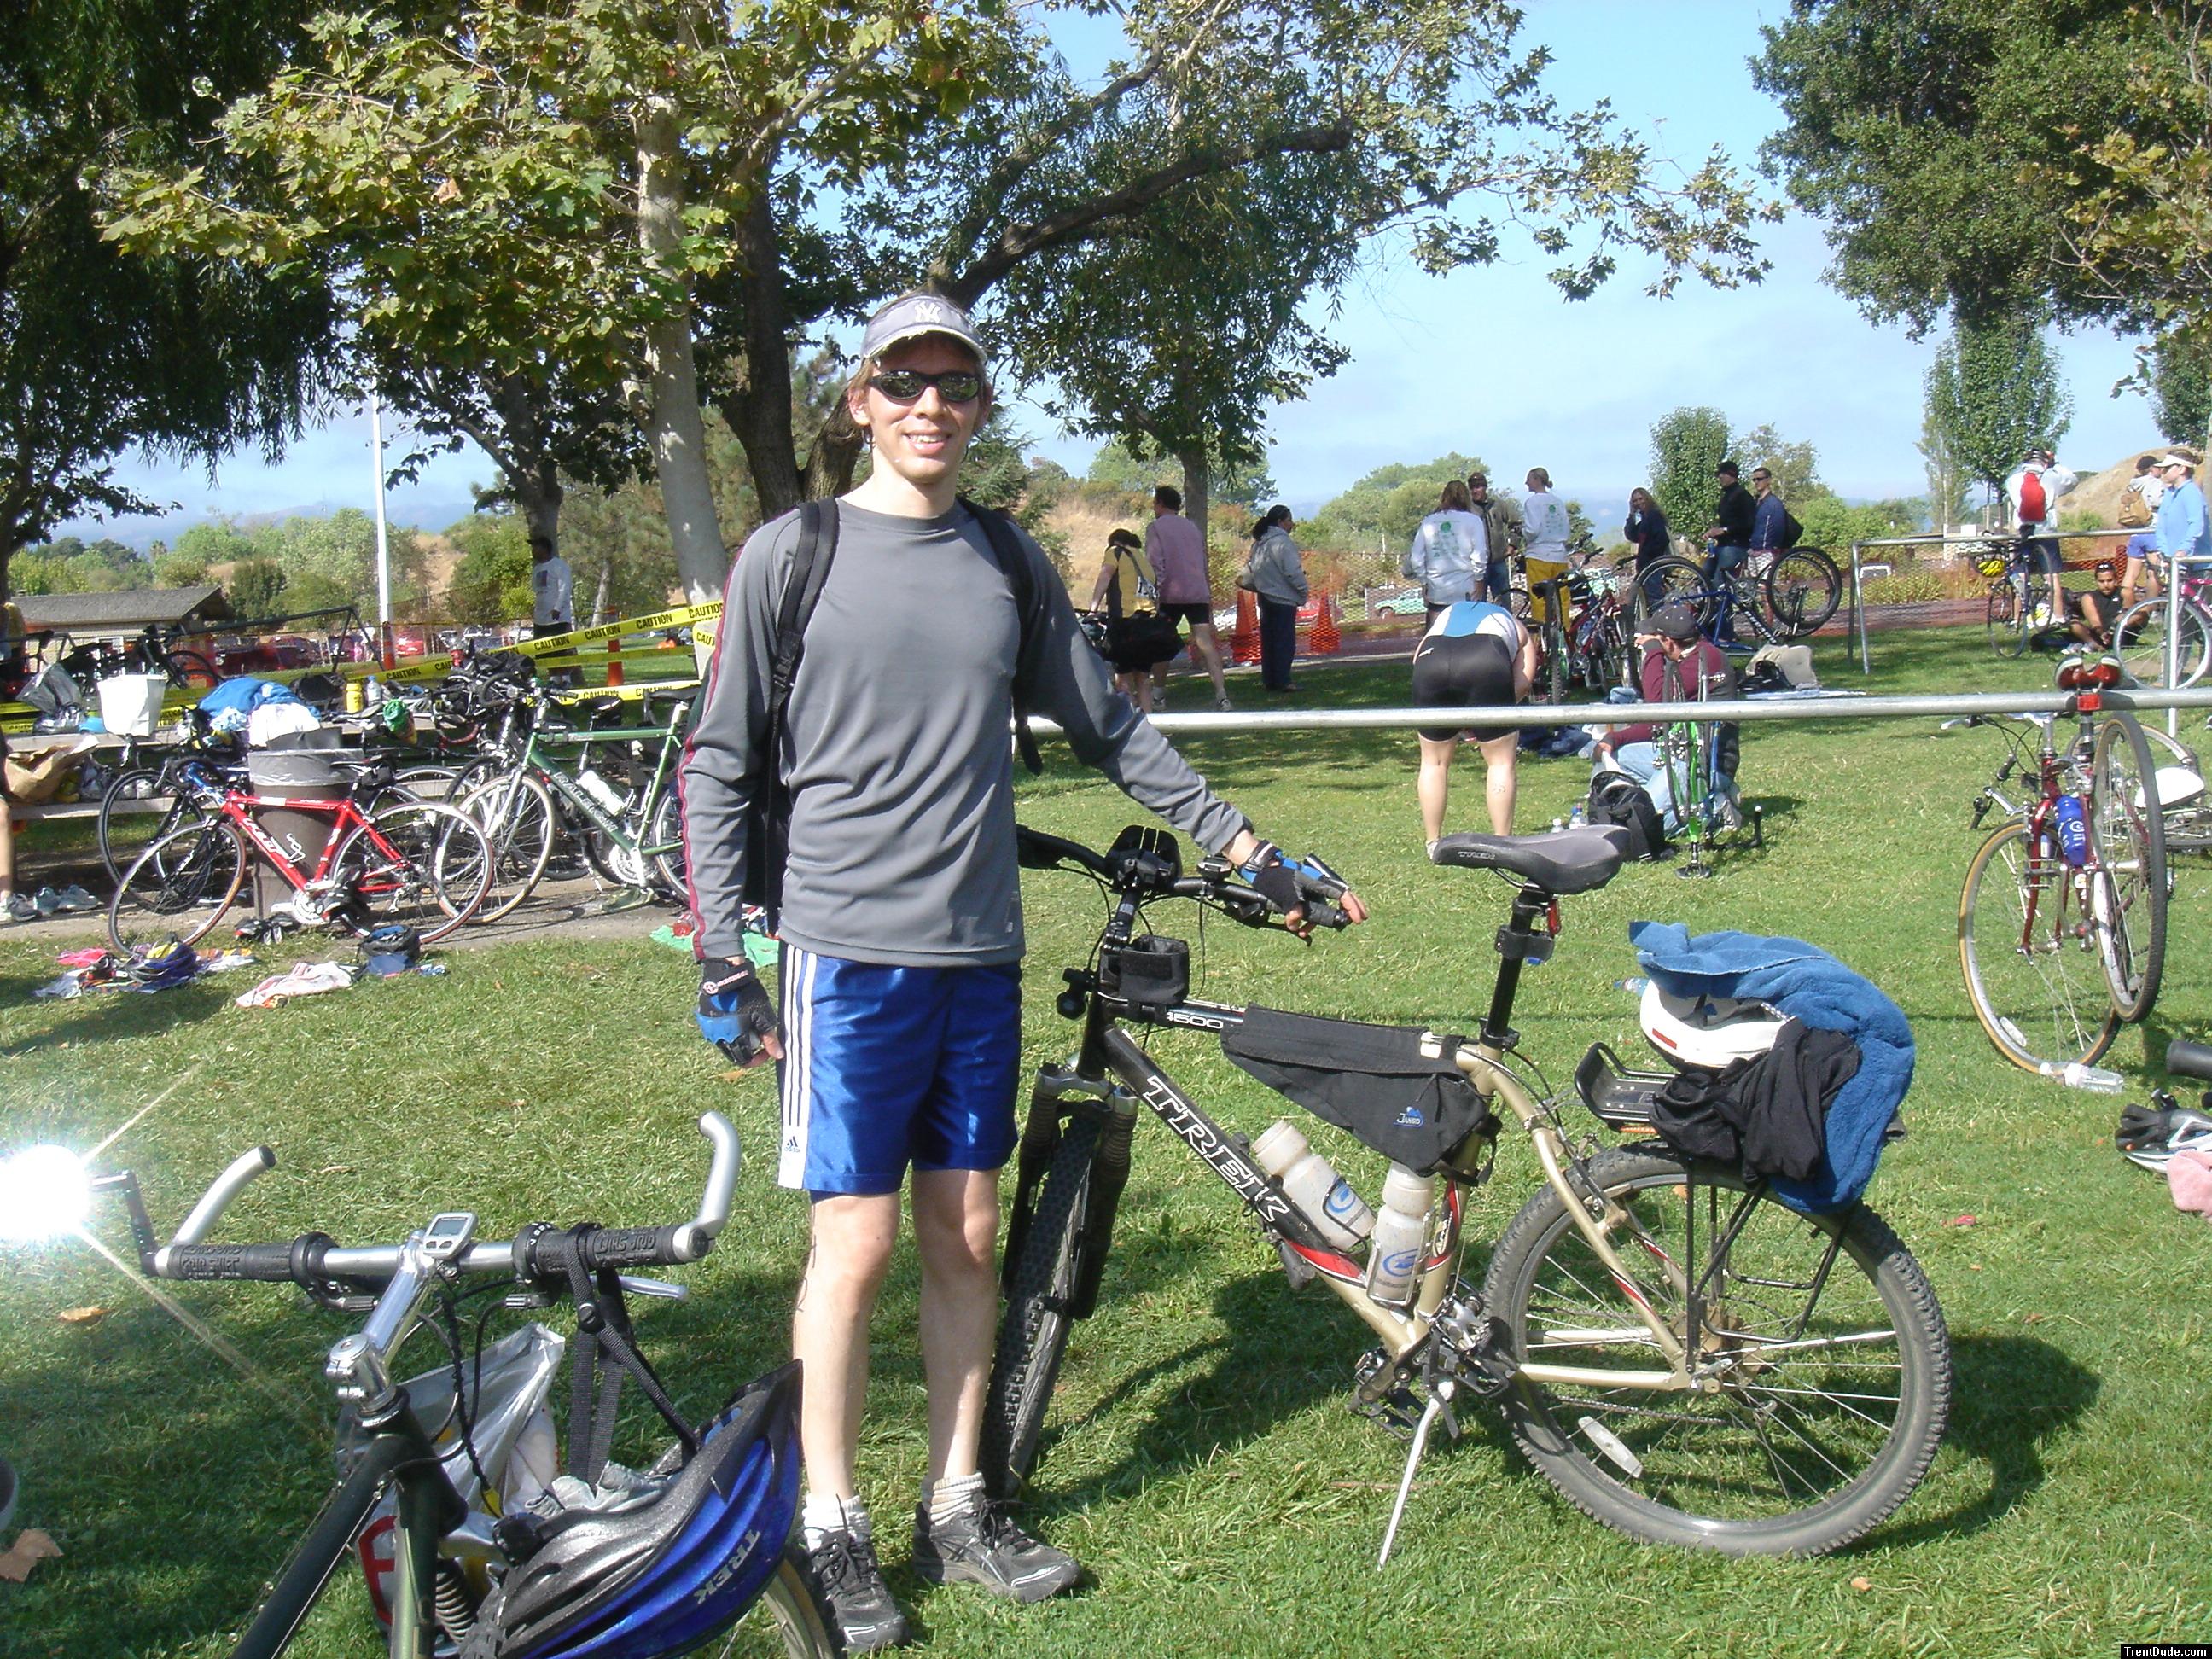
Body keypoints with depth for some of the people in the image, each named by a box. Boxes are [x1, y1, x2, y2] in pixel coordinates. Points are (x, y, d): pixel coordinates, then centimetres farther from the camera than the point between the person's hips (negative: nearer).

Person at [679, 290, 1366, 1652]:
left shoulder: (1010, 561, 9)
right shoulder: (790, 556, -2)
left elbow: (1109, 728, 17)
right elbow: (721, 765, 0)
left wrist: (1246, 847, 14)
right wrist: (721, 961, -4)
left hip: (981, 955, 4)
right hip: (849, 951, -4)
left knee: (968, 1236, 10)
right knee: (859, 1240, -1)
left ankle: (959, 1507, 25)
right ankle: (832, 1529, 15)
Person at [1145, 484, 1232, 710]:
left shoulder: (1155, 528, 1)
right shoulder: (1193, 528, 19)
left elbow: (1155, 564, -10)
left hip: (1170, 595, -4)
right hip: (1198, 593, 4)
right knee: (1205, 642, -6)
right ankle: (1221, 694, -19)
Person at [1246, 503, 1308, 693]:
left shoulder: (1259, 543, 12)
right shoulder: (1281, 541, -15)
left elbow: (1251, 570, 16)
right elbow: (1293, 571, -17)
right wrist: (1303, 592, -8)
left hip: (1265, 597, 9)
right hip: (1283, 599, -9)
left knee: (1268, 641, 12)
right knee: (1285, 641, -5)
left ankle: (1268, 680, 14)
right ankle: (1282, 681, -7)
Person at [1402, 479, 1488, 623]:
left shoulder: (1428, 522, 6)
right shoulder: (1472, 520, -2)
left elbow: (1416, 557, 3)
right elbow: (1480, 554, -9)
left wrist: (1423, 582, 12)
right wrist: (1478, 578, 4)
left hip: (1435, 590, 3)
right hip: (1465, 591, -2)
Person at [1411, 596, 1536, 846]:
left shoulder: (1444, 616, 42)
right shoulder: (1517, 630, 36)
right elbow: (1523, 683, 15)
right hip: (1487, 664, -2)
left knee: (1434, 761, 19)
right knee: (1501, 761, 12)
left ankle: (1433, 845, 23)